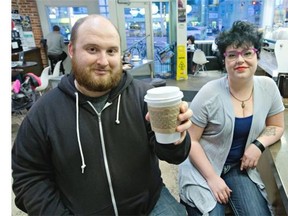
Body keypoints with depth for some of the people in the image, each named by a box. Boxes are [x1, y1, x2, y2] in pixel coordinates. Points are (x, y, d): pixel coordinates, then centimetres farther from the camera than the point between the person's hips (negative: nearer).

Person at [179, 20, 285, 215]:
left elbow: (277, 126, 7)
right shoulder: (209, 94, -21)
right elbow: (190, 140, -15)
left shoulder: (268, 87, -7)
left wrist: (258, 144, -13)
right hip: (204, 168, -3)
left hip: (240, 166, 4)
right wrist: (212, 178, -17)